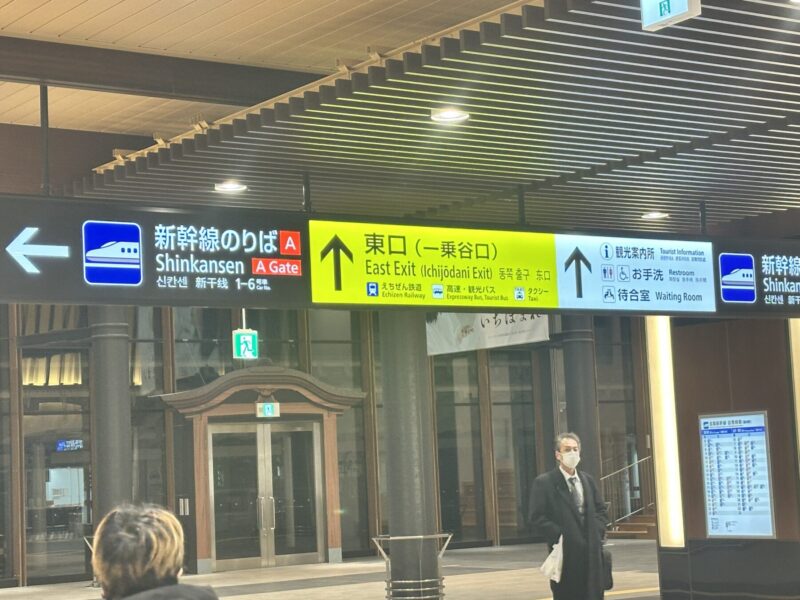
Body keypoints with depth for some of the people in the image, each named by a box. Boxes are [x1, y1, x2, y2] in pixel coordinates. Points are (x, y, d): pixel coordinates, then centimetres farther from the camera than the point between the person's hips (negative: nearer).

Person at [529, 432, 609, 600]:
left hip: (592, 551, 5)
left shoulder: (588, 480, 16)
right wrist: (559, 536, -15)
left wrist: (598, 532, 3)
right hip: (565, 553, -5)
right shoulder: (543, 483, -3)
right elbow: (537, 518, -8)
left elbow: (601, 510, 20)